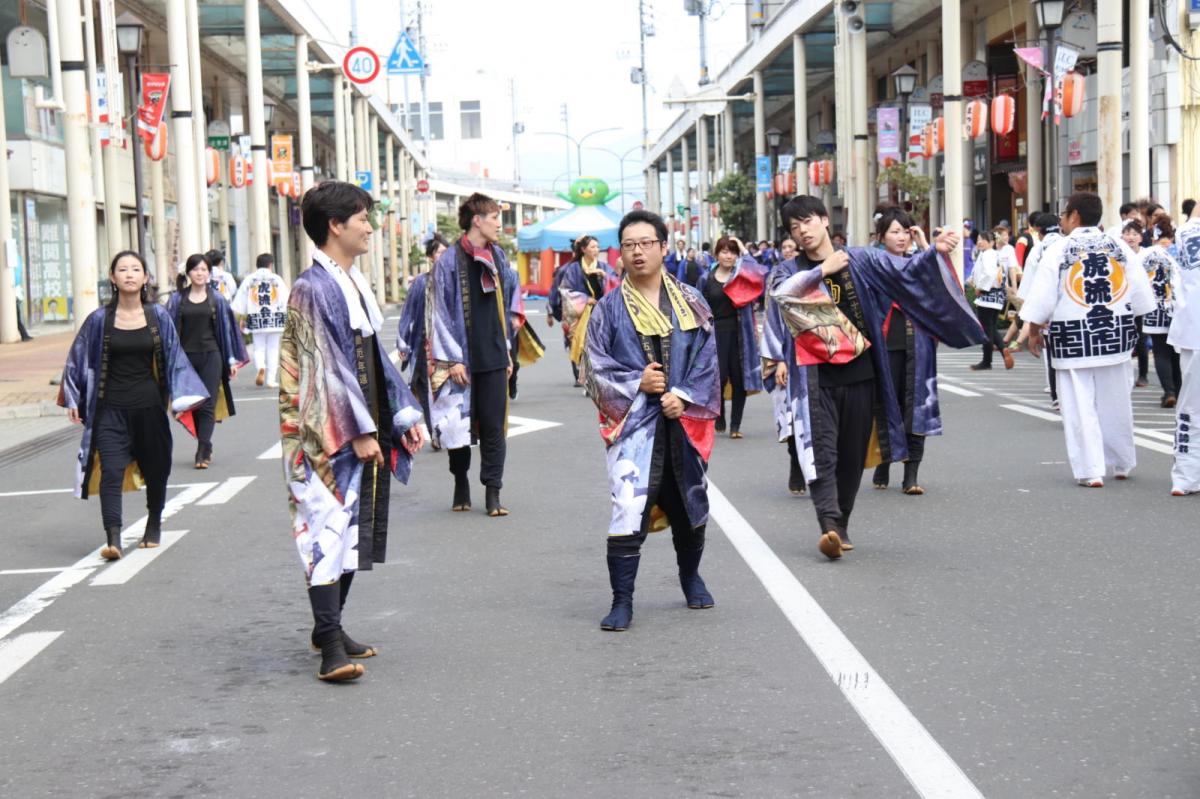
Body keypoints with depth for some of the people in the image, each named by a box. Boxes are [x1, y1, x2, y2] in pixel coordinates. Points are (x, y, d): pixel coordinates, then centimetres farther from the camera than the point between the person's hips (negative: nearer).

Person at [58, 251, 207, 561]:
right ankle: (113, 538, -21)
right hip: (111, 408, -1)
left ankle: (154, 525, 35)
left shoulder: (158, 316, 2)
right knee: (110, 471, -15)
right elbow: (78, 361, 7)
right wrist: (73, 400, 3)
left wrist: (181, 398, -2)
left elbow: (175, 359, 6)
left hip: (149, 405, 2)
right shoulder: (100, 319, 0)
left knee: (155, 468, 11)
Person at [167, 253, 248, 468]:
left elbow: (227, 329, 8)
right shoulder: (177, 299, 5)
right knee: (193, 405, 6)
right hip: (186, 358, 1)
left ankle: (202, 453, -10)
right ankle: (206, 448, 20)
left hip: (211, 357, -1)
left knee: (207, 406, -8)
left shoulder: (217, 300, 5)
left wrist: (232, 360, 6)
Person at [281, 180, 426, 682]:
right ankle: (331, 647, -12)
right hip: (328, 434, -9)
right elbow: (327, 367, -17)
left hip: (363, 431, 9)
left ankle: (328, 626, 24)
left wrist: (407, 414, 14)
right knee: (328, 529, -10)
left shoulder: (354, 283, 14)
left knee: (353, 528, 13)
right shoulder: (313, 288, -13)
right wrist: (358, 431, -18)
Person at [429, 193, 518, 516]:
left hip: (493, 357, 4)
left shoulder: (497, 256, 10)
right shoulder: (450, 261, -8)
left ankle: (493, 492, 4)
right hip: (463, 359, -4)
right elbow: (441, 313, -8)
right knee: (460, 425, 5)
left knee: (494, 427, 1)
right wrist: (453, 359, -11)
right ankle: (461, 486, 20)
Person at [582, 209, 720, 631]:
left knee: (689, 503, 15)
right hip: (633, 422, -3)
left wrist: (685, 396, -10)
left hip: (684, 420, 3)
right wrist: (638, 383, -13)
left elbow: (706, 356, 3)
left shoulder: (690, 303, 6)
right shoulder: (609, 308, 2)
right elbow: (595, 365, 0)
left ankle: (690, 577, 40)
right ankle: (622, 601, -6)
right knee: (629, 509, -14)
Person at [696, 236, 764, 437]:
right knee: (720, 377, -8)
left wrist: (744, 252, -8)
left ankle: (735, 425, 9)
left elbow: (762, 274, -15)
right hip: (717, 332, -1)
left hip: (739, 332, 1)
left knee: (739, 379, 1)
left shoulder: (742, 277, 6)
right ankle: (719, 417, 17)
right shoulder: (707, 279, 7)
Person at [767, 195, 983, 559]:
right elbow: (779, 291, -15)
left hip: (860, 375, 2)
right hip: (816, 378, -1)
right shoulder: (790, 270, 7)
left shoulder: (862, 261, 7)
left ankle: (841, 526, 21)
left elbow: (905, 271, -6)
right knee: (822, 452, -14)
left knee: (853, 455, 8)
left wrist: (935, 252, -24)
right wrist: (822, 270, -13)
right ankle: (829, 526, -22)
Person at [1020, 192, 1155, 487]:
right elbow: (1141, 293, 4)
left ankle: (1091, 471, -4)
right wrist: (1128, 319, 18)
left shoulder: (1058, 250, -8)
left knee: (1080, 407, 0)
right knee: (1115, 404, 16)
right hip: (1115, 334, 4)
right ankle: (1122, 464, 28)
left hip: (1074, 338, -4)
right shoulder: (1119, 247, 3)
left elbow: (1042, 296, -8)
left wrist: (1034, 331, 4)